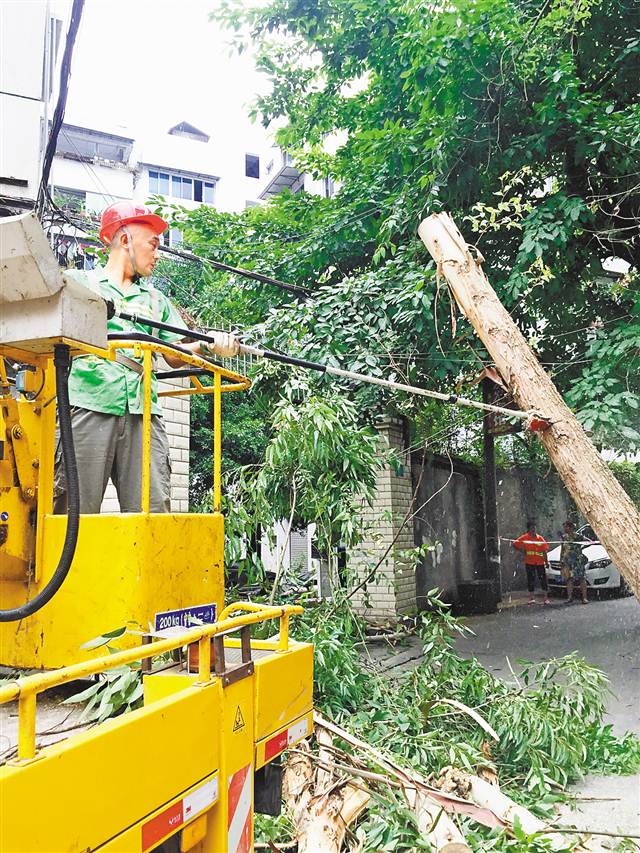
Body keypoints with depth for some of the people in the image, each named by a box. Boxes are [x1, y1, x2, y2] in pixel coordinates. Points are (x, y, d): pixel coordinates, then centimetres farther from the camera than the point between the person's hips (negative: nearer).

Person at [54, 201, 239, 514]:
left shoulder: (155, 299, 29)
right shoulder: (77, 281, 19)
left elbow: (176, 355, 22)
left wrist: (207, 345, 2)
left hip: (142, 412, 3)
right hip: (88, 406, -3)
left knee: (153, 510, -6)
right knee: (75, 510, -8)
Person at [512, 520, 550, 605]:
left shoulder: (540, 538, 0)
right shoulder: (524, 538, -3)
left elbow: (545, 551, 3)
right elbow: (515, 544, 0)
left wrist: (546, 561, 1)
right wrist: (522, 550, -7)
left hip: (540, 562, 0)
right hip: (529, 562, 0)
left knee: (543, 579, 0)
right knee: (531, 580, 5)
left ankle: (546, 598, 9)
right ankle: (532, 597, 16)